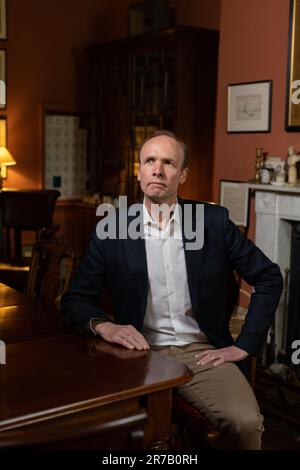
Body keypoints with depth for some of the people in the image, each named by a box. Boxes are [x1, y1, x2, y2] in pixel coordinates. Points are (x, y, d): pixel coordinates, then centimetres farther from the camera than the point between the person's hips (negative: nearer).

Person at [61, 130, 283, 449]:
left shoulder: (213, 221, 2)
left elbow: (268, 278, 8)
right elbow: (75, 299, 4)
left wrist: (244, 345, 1)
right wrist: (104, 325, -17)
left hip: (202, 352, 1)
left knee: (246, 422, -25)